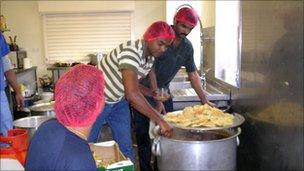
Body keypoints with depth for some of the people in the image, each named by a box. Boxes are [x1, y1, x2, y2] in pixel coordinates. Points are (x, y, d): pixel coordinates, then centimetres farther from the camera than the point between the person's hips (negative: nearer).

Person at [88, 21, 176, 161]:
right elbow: (132, 95, -41)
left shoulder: (151, 57, -4)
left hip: (118, 101, 8)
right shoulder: (131, 51, -32)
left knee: (126, 147, 10)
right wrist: (160, 121, -39)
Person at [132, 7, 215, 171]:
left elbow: (193, 74, 7)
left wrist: (205, 101, 4)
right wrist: (156, 97, -25)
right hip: (143, 90, -5)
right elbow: (149, 69, -21)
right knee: (144, 132, 1)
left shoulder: (187, 47, 0)